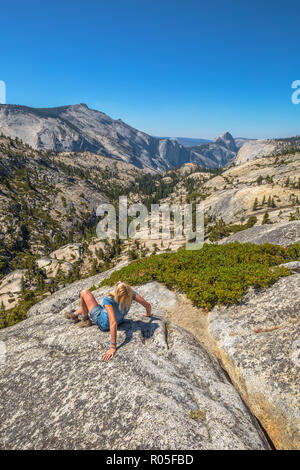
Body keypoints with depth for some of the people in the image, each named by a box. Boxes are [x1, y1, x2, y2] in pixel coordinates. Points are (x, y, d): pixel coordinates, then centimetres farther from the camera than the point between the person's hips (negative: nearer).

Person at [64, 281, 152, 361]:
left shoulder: (108, 300, -42)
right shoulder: (131, 294, -29)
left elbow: (113, 323, -48)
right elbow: (147, 305, -18)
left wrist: (113, 347, -43)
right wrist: (148, 314, 5)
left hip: (102, 323, -6)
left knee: (84, 292, 5)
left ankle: (85, 319, 27)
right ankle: (74, 314, 57)